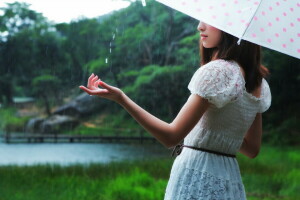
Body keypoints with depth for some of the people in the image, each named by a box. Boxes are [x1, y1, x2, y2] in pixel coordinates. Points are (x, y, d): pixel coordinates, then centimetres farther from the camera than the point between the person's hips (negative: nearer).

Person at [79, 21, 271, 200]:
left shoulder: (216, 70, -16)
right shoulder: (259, 84, 8)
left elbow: (171, 136, -20)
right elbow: (252, 149, 14)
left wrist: (121, 98, -21)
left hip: (196, 177, -8)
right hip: (230, 182, 8)